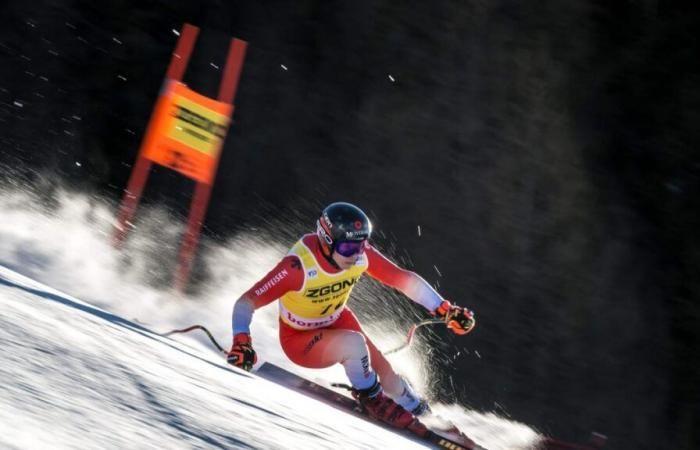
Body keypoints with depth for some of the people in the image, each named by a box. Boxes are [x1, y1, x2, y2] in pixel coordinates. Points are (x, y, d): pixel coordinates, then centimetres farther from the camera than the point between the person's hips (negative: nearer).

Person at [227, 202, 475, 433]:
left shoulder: (361, 255, -21)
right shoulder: (299, 266, -35)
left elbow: (405, 279, -13)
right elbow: (246, 302, -35)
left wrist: (446, 310, -20)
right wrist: (241, 342, -52)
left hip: (337, 322, 5)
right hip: (300, 340, -5)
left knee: (389, 380, -1)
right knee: (354, 342, -34)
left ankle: (417, 411, 35)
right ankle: (371, 398, -5)